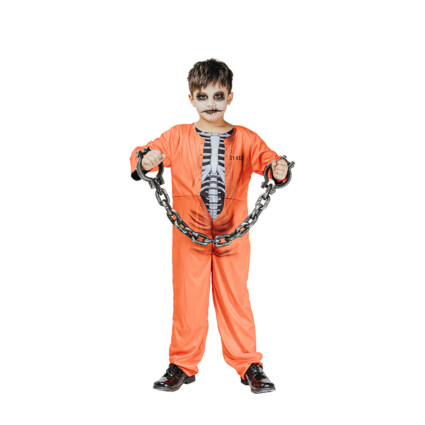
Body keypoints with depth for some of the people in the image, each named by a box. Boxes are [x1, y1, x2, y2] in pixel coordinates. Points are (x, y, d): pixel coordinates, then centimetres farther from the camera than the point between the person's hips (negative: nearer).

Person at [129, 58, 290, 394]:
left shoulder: (246, 139, 2)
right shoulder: (177, 137, 2)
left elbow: (267, 160, -6)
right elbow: (142, 157, -1)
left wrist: (279, 169, -30)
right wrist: (145, 161, -25)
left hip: (233, 234, 0)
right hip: (189, 233, 0)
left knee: (235, 297, 6)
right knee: (188, 297, 6)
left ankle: (248, 364, 18)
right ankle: (183, 364, 20)